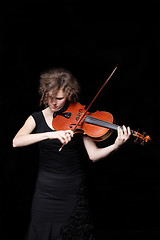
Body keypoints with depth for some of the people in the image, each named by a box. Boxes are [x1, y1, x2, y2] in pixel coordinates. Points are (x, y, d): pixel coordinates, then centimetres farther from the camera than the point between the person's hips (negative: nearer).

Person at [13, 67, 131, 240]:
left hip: (74, 191, -1)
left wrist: (116, 145, -30)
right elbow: (16, 142, -20)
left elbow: (93, 155, -12)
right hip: (46, 191, 1)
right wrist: (50, 134, -32)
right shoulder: (37, 118, -1)